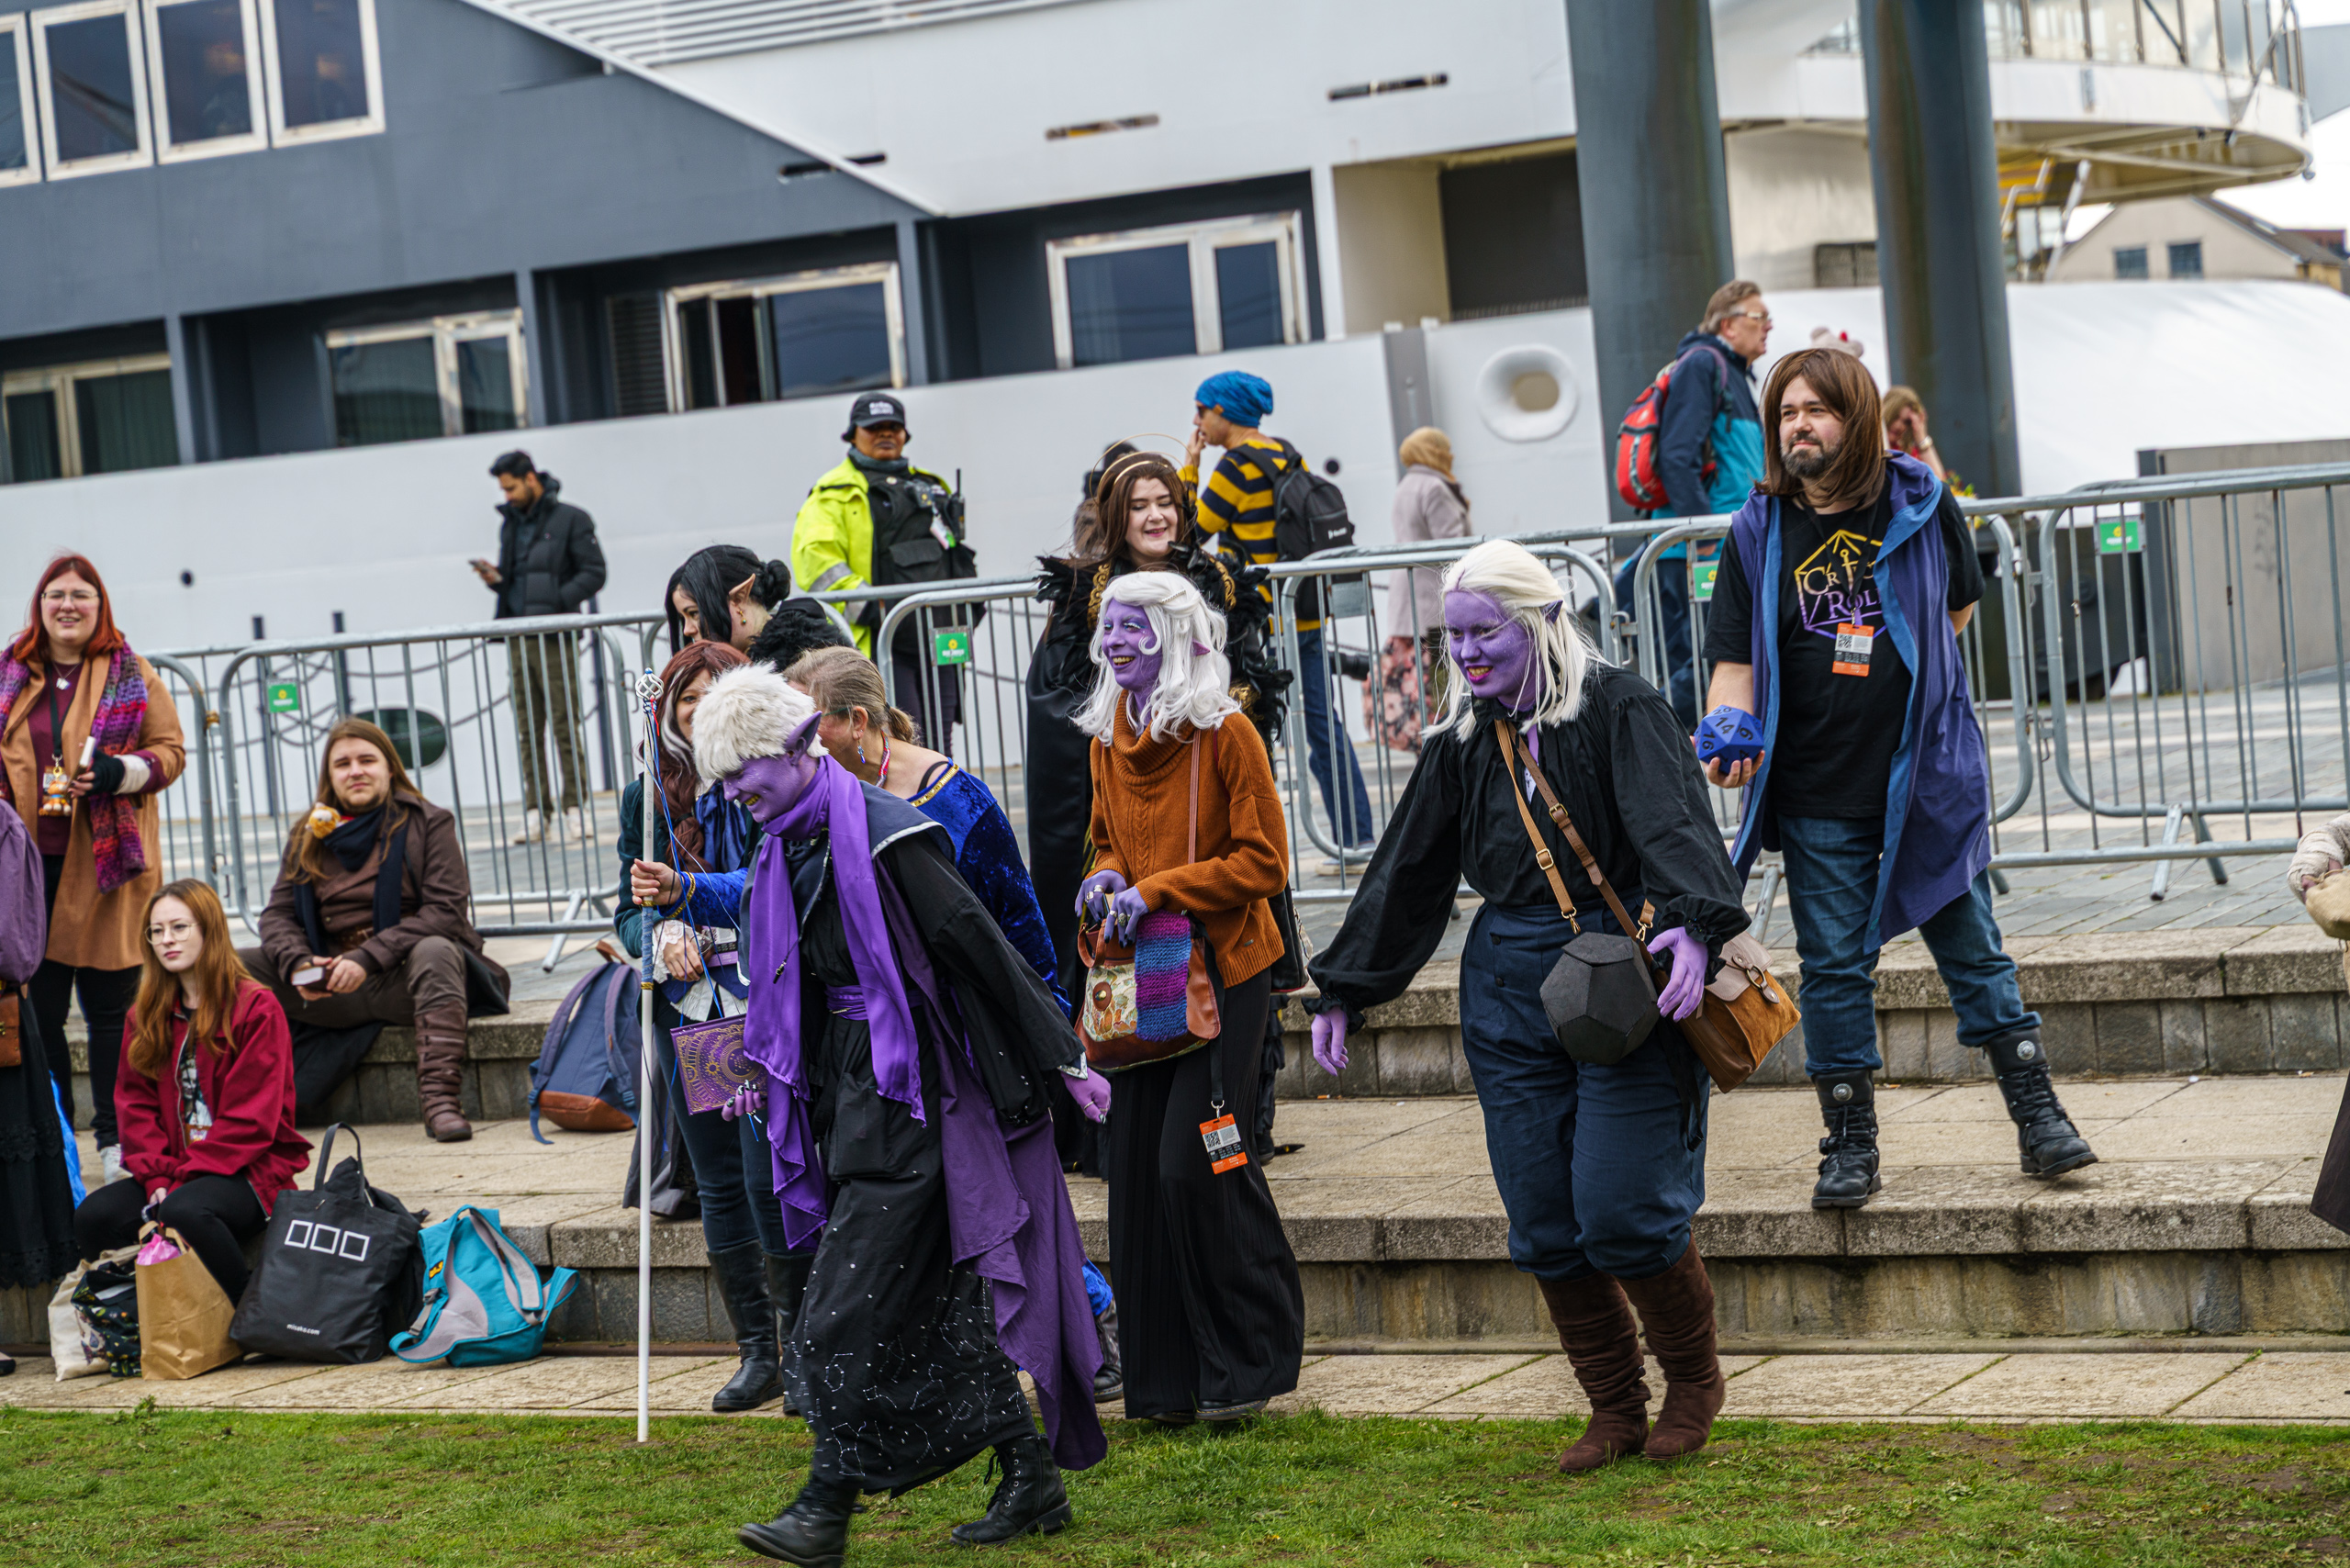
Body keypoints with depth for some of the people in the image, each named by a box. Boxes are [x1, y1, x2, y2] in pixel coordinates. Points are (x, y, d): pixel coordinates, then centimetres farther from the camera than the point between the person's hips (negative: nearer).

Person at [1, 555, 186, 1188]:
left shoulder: (131, 673, 5)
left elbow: (171, 750, 5)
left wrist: (120, 771, -12)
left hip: (107, 860, -2)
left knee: (110, 1004, 1)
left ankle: (116, 1137, 9)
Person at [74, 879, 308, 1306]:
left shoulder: (257, 1008, -6)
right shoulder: (147, 1015, 14)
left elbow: (250, 1119, -11)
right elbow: (136, 1103, 9)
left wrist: (184, 1177, -17)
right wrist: (157, 1177, -9)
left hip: (250, 1171, -6)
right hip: (173, 1173, 6)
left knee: (183, 1211, -37)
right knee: (92, 1217, -21)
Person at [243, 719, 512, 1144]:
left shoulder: (428, 823, 2)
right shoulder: (307, 837, 14)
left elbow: (445, 910, -9)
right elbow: (278, 914, 9)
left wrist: (369, 958, -21)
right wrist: (298, 964, -15)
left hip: (404, 976, -4)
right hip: (332, 985, 4)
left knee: (436, 951, -37)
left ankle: (441, 1100, -48)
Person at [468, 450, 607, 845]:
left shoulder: (570, 520, 0)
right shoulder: (510, 524, 18)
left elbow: (594, 574, -5)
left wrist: (557, 601, -18)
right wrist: (495, 579, 0)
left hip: (555, 636, -5)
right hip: (518, 638, 5)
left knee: (565, 724, -6)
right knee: (528, 730, 3)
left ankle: (574, 807, -1)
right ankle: (536, 810, 6)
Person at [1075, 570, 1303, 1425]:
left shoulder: (1225, 735, -10)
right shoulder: (1108, 738, 10)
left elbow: (1264, 862, -11)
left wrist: (1157, 890, -17)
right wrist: (1106, 877, 0)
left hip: (1224, 969, -6)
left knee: (1196, 1161, -12)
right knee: (1138, 1168, 2)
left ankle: (1248, 1359, 4)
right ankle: (1170, 1376, 11)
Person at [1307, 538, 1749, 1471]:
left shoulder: (1619, 710, -5)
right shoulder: (1462, 743, 14)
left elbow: (1673, 823, -19)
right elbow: (1404, 872, 20)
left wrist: (1696, 923, -37)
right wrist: (1343, 991, 21)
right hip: (1508, 991, 6)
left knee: (1621, 1213, -10)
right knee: (1543, 1228, 3)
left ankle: (1693, 1382, 15)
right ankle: (1615, 1411, 17)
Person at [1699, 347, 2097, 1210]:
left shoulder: (1922, 506, 0)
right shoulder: (1758, 533, 0)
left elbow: (1960, 605, 16)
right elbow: (1735, 657, -2)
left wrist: (1908, 682, 8)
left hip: (1928, 775, -1)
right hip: (1816, 792, 1)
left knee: (1973, 950, 4)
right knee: (1834, 967, 4)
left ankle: (2038, 1116, 12)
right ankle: (1850, 1145, 13)